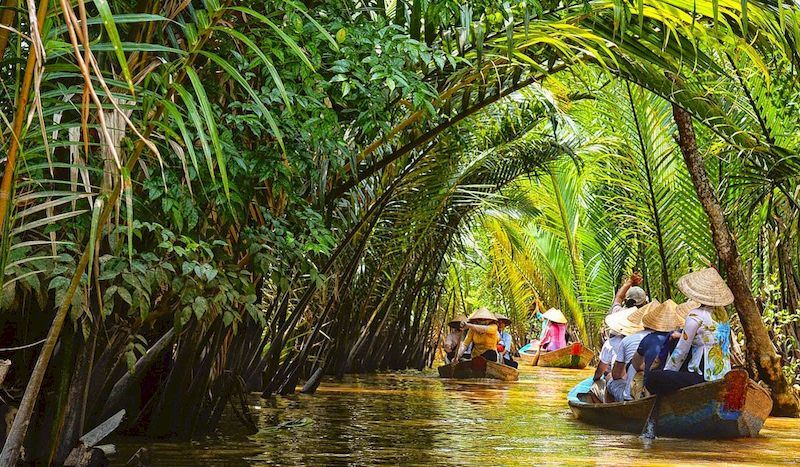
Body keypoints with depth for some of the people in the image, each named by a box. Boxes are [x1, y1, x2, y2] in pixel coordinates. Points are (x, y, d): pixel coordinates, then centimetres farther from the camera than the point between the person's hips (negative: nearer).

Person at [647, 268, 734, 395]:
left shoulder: (696, 316, -14)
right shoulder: (722, 312, 8)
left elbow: (681, 352, -8)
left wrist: (665, 372, 5)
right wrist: (682, 336, 28)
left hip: (705, 377, -9)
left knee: (652, 379, -9)